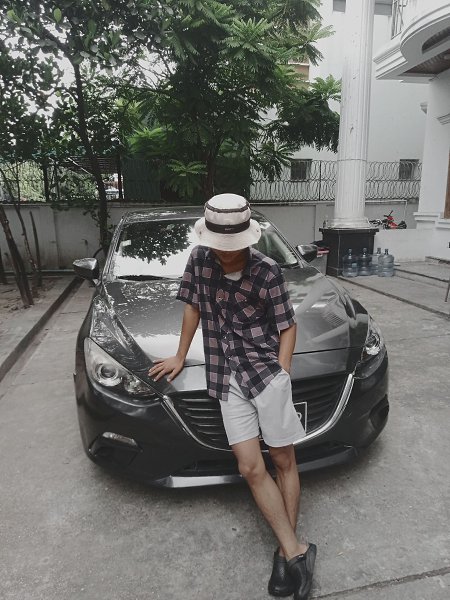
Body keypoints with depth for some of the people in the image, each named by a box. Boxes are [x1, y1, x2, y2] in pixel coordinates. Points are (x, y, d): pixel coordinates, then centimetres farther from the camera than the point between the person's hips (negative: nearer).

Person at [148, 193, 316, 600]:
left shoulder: (268, 272, -9)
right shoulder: (199, 260, 1)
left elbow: (288, 326, -1)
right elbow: (193, 307, 13)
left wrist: (281, 374, -9)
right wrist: (180, 357, 18)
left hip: (267, 371, -2)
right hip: (227, 378, 3)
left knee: (284, 461, 7)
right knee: (251, 468, -1)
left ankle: (288, 550, 25)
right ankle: (296, 552, 12)